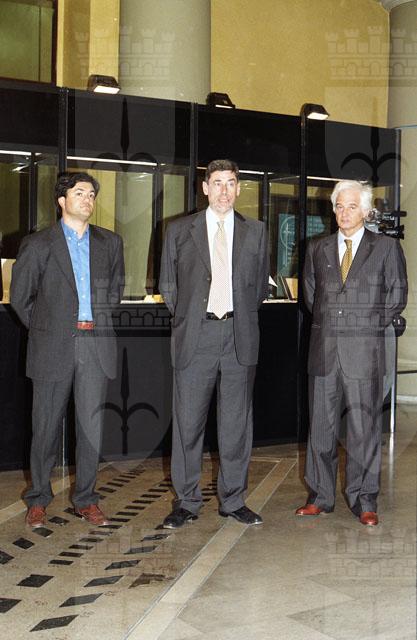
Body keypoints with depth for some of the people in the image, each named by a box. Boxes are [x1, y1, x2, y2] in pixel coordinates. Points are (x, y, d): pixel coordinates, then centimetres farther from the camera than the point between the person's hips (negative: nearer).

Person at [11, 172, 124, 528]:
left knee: (91, 425, 5)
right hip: (54, 346, -2)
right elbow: (20, 296, 7)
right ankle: (38, 499, 18)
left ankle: (86, 499, 17)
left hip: (96, 345, 3)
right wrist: (43, 329, 8)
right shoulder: (38, 245, 2)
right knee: (47, 425, 4)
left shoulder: (110, 243, 11)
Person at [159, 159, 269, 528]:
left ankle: (233, 500, 18)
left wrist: (240, 318, 11)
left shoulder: (256, 232, 10)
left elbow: (261, 285, 17)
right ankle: (187, 502, 13)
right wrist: (187, 318, 8)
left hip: (239, 337, 1)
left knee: (237, 423, 6)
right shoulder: (179, 231, 7)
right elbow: (168, 284, 12)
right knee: (188, 421, 1)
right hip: (195, 335, -1)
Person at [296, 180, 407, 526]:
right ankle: (320, 496, 17)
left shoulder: (387, 247, 4)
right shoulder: (317, 248, 12)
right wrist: (328, 322, 12)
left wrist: (369, 326, 4)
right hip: (323, 349, 3)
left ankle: (364, 500, 11)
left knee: (365, 426, 1)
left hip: (364, 352, -3)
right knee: (321, 424, 6)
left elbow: (397, 296, 6)